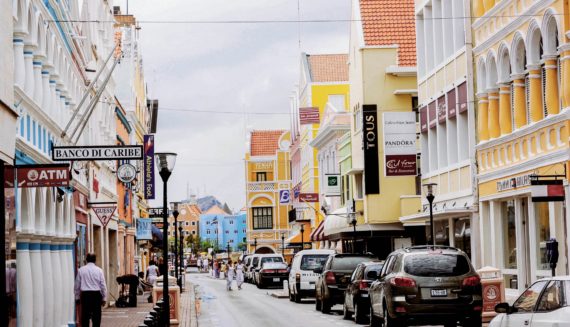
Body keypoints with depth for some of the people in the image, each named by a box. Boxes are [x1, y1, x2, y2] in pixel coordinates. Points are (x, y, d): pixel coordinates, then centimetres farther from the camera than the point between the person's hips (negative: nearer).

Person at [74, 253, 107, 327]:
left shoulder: (81, 270, 2)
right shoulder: (99, 270, -1)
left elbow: (77, 285, 6)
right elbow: (103, 285, 0)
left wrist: (77, 297, 15)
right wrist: (104, 298, 6)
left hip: (85, 294, 1)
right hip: (96, 294, -1)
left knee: (85, 316, 5)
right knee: (96, 316, 2)